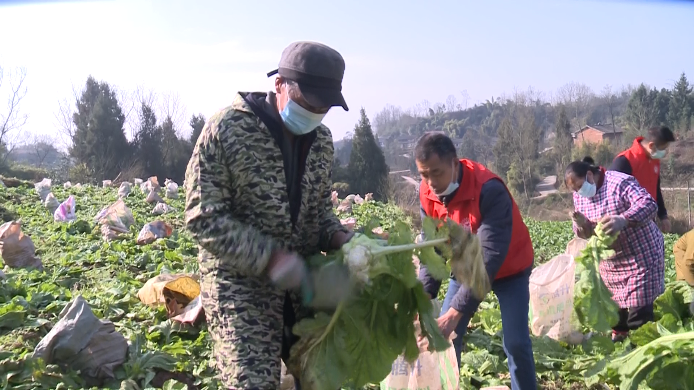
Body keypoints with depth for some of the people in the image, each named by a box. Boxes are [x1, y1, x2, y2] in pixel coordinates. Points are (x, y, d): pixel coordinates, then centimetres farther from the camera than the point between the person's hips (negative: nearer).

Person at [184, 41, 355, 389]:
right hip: (240, 285, -5)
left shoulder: (322, 139, 4)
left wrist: (337, 237, -7)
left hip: (304, 283, 6)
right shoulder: (226, 130, -15)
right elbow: (203, 217, -16)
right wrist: (269, 257, -24)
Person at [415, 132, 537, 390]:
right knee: (443, 335, -1)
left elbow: (490, 257, -40)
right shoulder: (428, 193, -16)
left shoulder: (489, 190, -36)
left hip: (509, 269, -5)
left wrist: (456, 311, -46)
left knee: (516, 343, -12)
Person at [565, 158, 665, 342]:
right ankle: (618, 336, 35)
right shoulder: (579, 195, 1)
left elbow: (649, 204, -35)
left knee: (639, 307, -7)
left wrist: (623, 220, -53)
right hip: (610, 263, 7)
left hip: (641, 256, -7)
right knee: (615, 305, 17)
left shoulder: (620, 183, -21)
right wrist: (582, 225, -23)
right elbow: (586, 233, 3)